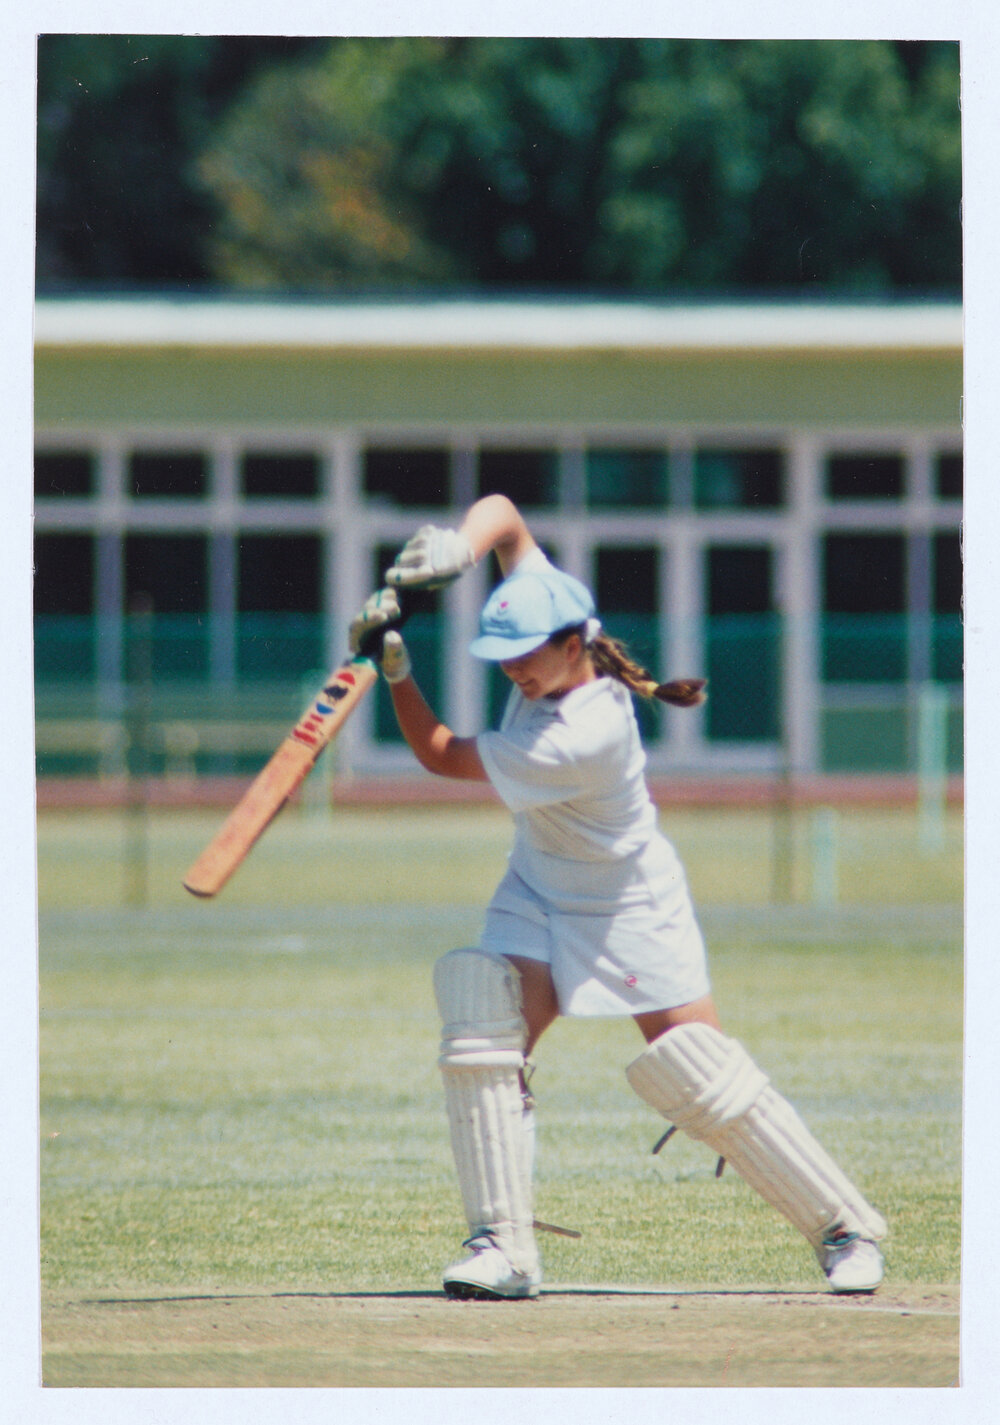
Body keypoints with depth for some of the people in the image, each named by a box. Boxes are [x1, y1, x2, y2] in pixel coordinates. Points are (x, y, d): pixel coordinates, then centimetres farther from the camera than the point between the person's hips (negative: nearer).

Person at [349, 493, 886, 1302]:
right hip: (539, 894, 7)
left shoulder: (585, 738, -35)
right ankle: (504, 1248, -17)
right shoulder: (552, 637, -13)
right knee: (483, 1040, -16)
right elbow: (503, 511, -6)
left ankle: (845, 1229, 8)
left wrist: (399, 671, -29)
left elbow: (443, 757, -29)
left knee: (709, 1082, -7)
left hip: (632, 909, -7)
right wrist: (460, 549, -26)